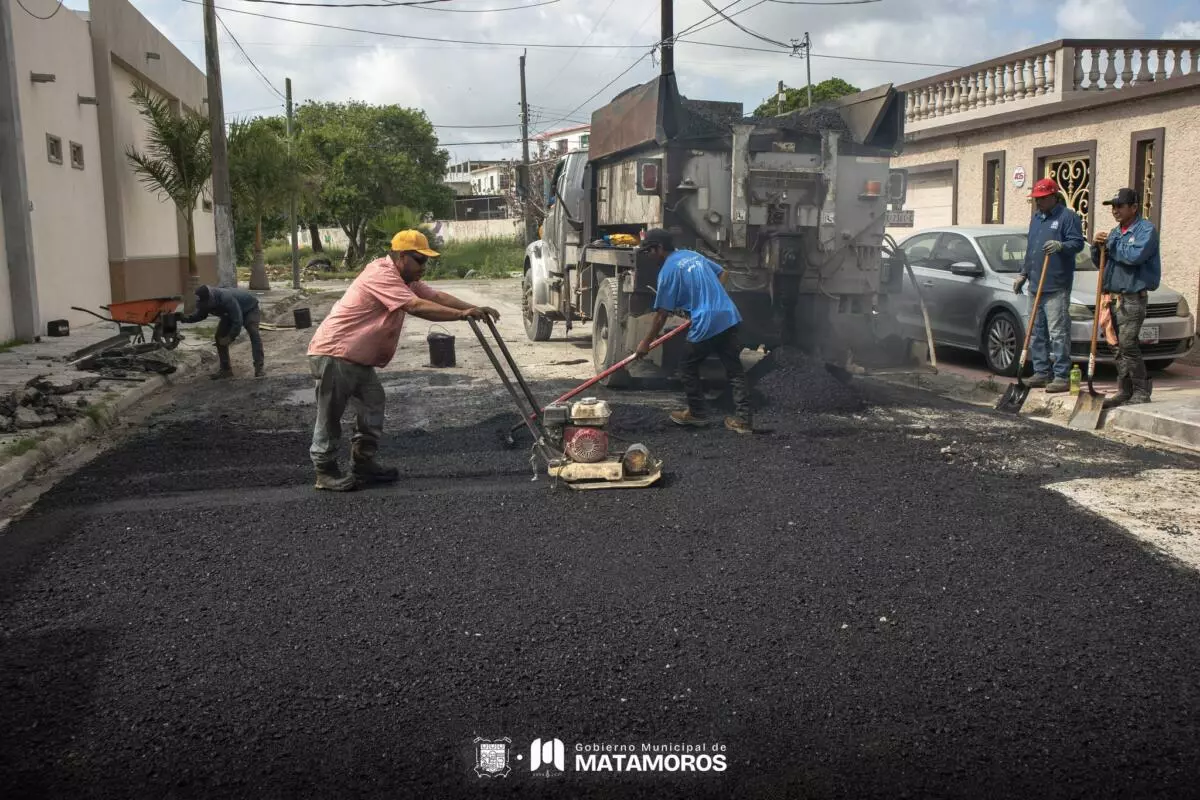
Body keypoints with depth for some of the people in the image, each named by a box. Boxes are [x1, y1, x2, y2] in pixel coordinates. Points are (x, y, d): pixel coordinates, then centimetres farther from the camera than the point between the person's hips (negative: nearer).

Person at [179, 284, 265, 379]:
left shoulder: (227, 299, -44)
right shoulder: (204, 302, -22)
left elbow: (238, 321, -40)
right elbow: (200, 315, -2)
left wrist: (230, 337, -35)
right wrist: (185, 319, -18)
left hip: (249, 308, -7)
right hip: (231, 313, 7)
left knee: (253, 333, -28)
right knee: (219, 337, -5)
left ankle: (260, 367, -25)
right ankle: (225, 369, 4)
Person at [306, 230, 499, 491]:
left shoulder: (405, 279, 12)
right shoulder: (381, 275, -21)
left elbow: (436, 296, 5)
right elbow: (417, 307, -30)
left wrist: (475, 309, -7)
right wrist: (462, 314, -32)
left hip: (359, 358, 10)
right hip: (333, 354, -10)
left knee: (372, 406, 11)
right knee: (330, 414, -1)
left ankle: (364, 464, 19)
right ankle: (325, 471, 8)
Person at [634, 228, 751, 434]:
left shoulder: (668, 270, -6)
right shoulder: (693, 255, 17)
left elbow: (662, 314, -6)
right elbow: (721, 273, 29)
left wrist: (646, 342, 2)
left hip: (706, 325, -7)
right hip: (729, 317, 7)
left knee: (690, 368, 14)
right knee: (735, 370, 7)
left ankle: (697, 414, 22)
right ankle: (743, 419, 7)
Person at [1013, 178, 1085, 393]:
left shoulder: (1067, 216, -3)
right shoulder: (1036, 218, 21)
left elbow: (1078, 243, -11)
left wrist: (1060, 246, -30)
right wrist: (1023, 274, 23)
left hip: (1056, 286, -8)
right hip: (1036, 285, 8)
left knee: (1058, 332, -10)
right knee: (1038, 332, 11)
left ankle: (1062, 377, -8)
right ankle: (1041, 373, 17)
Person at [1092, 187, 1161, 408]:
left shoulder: (1146, 229, -6)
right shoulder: (1115, 232, 18)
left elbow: (1135, 255, -23)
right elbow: (1100, 262, 19)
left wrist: (1111, 245, -10)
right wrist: (1097, 246, 0)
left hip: (1133, 298, -8)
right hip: (1113, 297, 8)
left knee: (1128, 345, -13)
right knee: (1120, 348, 9)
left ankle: (1142, 391, -5)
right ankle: (1125, 391, 14)